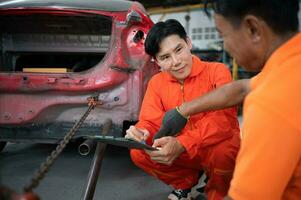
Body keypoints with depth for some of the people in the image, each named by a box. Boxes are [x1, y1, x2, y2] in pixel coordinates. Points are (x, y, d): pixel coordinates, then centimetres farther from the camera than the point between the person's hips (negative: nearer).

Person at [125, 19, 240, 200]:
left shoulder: (217, 71, -15)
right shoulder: (156, 83, 1)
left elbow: (223, 120, -27)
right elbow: (150, 122, -4)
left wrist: (182, 144, -40)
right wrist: (140, 133, -31)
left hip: (219, 146, -4)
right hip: (180, 151, 4)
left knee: (224, 155, -38)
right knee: (138, 153, -16)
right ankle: (185, 183, 8)